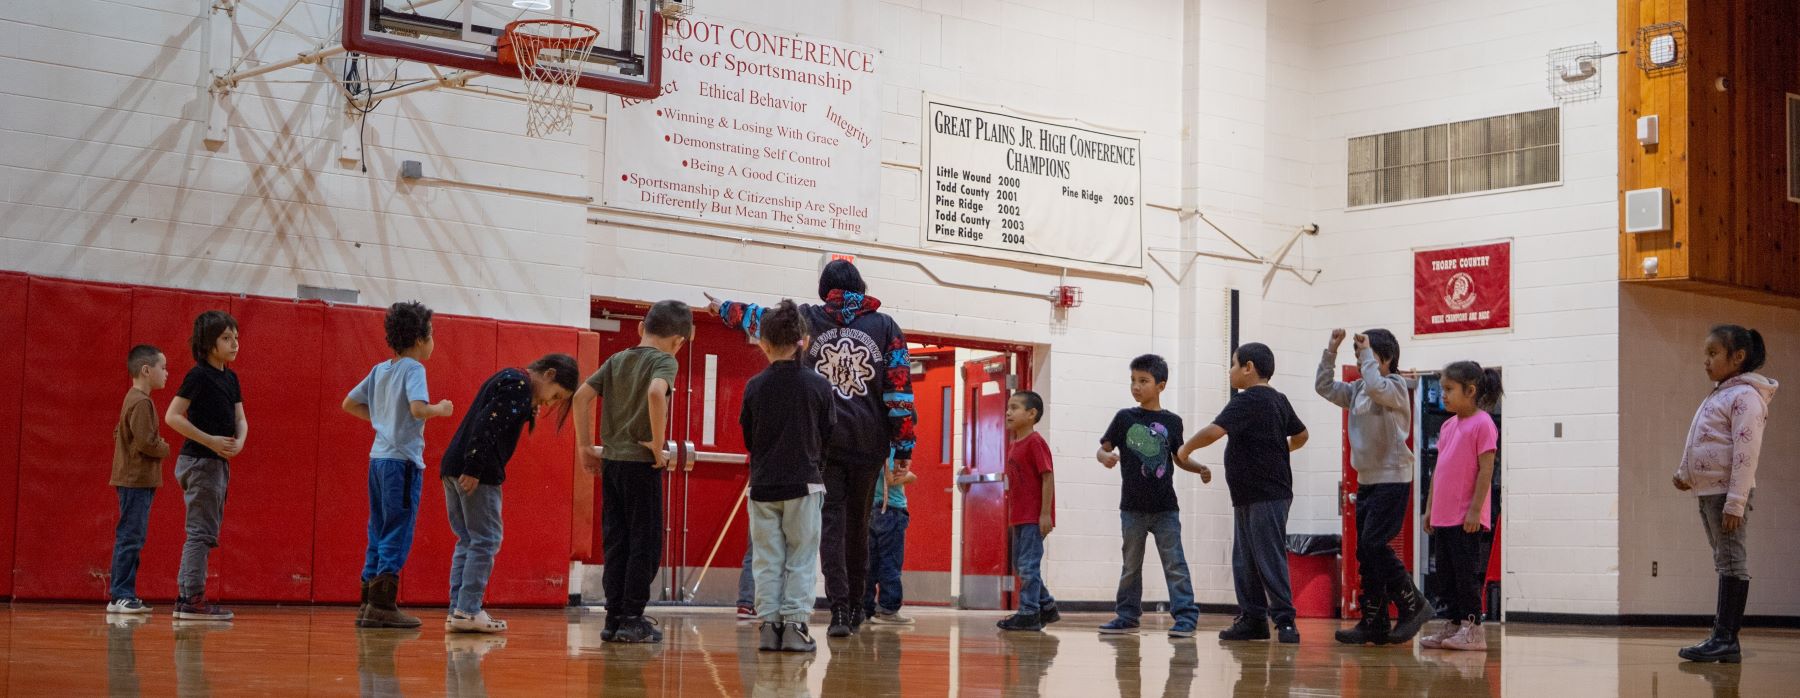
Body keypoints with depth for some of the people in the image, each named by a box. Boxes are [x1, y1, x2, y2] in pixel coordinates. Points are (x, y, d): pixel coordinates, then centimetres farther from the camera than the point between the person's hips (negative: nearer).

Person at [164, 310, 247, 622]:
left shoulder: (230, 377, 13)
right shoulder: (199, 375, -11)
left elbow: (240, 419, 12)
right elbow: (172, 416, -16)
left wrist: (239, 442, -10)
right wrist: (210, 441, -19)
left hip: (218, 462, 9)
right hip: (200, 461, -9)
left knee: (204, 532, 11)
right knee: (202, 531, -8)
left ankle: (184, 597, 16)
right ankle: (193, 599, -5)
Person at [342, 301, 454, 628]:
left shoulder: (380, 369, 12)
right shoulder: (413, 368, -10)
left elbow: (349, 404, 19)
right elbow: (418, 409, -25)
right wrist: (441, 409, -7)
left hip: (378, 457, 8)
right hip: (403, 460, -8)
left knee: (378, 534, 12)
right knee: (397, 535, -4)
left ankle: (368, 606, 14)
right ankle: (382, 606, -6)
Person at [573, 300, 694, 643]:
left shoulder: (617, 360, 13)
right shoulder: (665, 361, -5)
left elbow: (581, 396, 9)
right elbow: (656, 393, -26)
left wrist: (586, 446, 13)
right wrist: (658, 444, -18)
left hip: (610, 461, 6)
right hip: (641, 463, -6)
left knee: (616, 544, 10)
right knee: (645, 543, 3)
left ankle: (614, 618, 12)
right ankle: (632, 619, 3)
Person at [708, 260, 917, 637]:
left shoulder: (808, 319, 5)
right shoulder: (885, 326, 5)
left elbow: (759, 318, 20)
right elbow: (900, 388, 1)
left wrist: (724, 308, 41)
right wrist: (903, 446, 4)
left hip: (823, 440, -1)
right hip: (869, 443, 1)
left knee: (831, 521, -2)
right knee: (858, 522, 13)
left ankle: (840, 609, -13)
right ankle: (856, 607, 20)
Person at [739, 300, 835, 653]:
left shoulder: (755, 387, -4)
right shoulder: (818, 384, -7)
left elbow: (747, 439, 4)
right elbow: (828, 435, 1)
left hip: (763, 487, 1)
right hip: (805, 484, -1)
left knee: (767, 559, 9)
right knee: (801, 559, 6)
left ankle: (770, 624, 7)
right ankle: (795, 625, 1)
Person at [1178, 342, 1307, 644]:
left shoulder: (1247, 401, -15)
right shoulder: (1278, 400, 14)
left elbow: (1214, 431, -25)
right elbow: (1300, 435, 27)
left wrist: (1186, 449, -9)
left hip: (1265, 497, -10)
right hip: (1248, 496, 10)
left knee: (1269, 559, -7)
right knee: (1244, 561, 12)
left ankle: (1285, 620, -5)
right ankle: (1252, 619, 15)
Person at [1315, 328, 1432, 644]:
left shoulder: (1396, 386, -9)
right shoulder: (1357, 389, 13)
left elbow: (1376, 387, -29)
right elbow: (1324, 387, 12)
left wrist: (1367, 351, -19)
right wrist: (1331, 351, 3)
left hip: (1392, 480, -8)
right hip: (1366, 481, 8)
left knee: (1374, 544, -18)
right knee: (1366, 553, 5)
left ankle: (1414, 605, -5)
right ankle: (1374, 624, 8)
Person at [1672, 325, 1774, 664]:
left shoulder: (1745, 396, -11)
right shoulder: (1718, 395, 19)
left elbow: (1746, 452, -18)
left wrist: (1735, 502, -23)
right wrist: (1685, 473, 8)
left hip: (1728, 493, -10)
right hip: (1708, 492, 10)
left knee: (1732, 563, -7)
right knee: (1724, 563, 10)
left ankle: (1726, 639, -8)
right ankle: (1725, 638, 11)